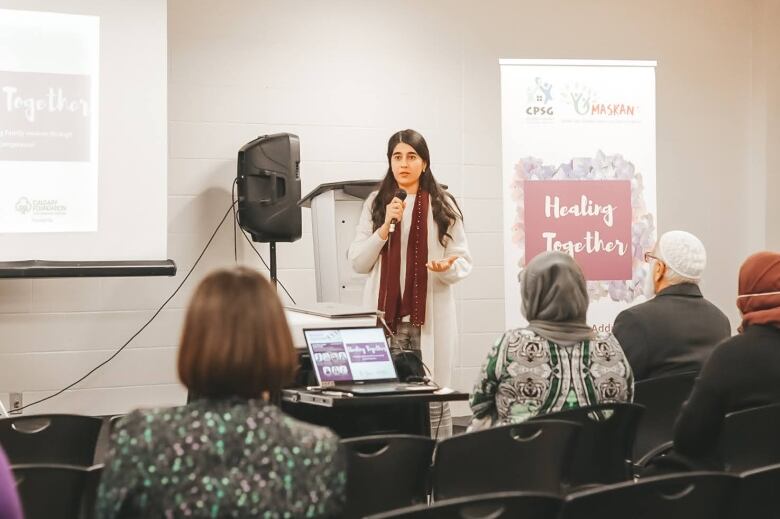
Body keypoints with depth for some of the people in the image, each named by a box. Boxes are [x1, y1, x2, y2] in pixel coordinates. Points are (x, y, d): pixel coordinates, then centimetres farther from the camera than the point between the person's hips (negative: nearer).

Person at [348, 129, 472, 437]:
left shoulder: (443, 206, 4)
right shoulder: (376, 203, 7)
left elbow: (464, 262, 5)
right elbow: (358, 262, 4)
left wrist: (447, 268, -17)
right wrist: (385, 227, -8)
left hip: (430, 316, -1)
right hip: (386, 316, 1)